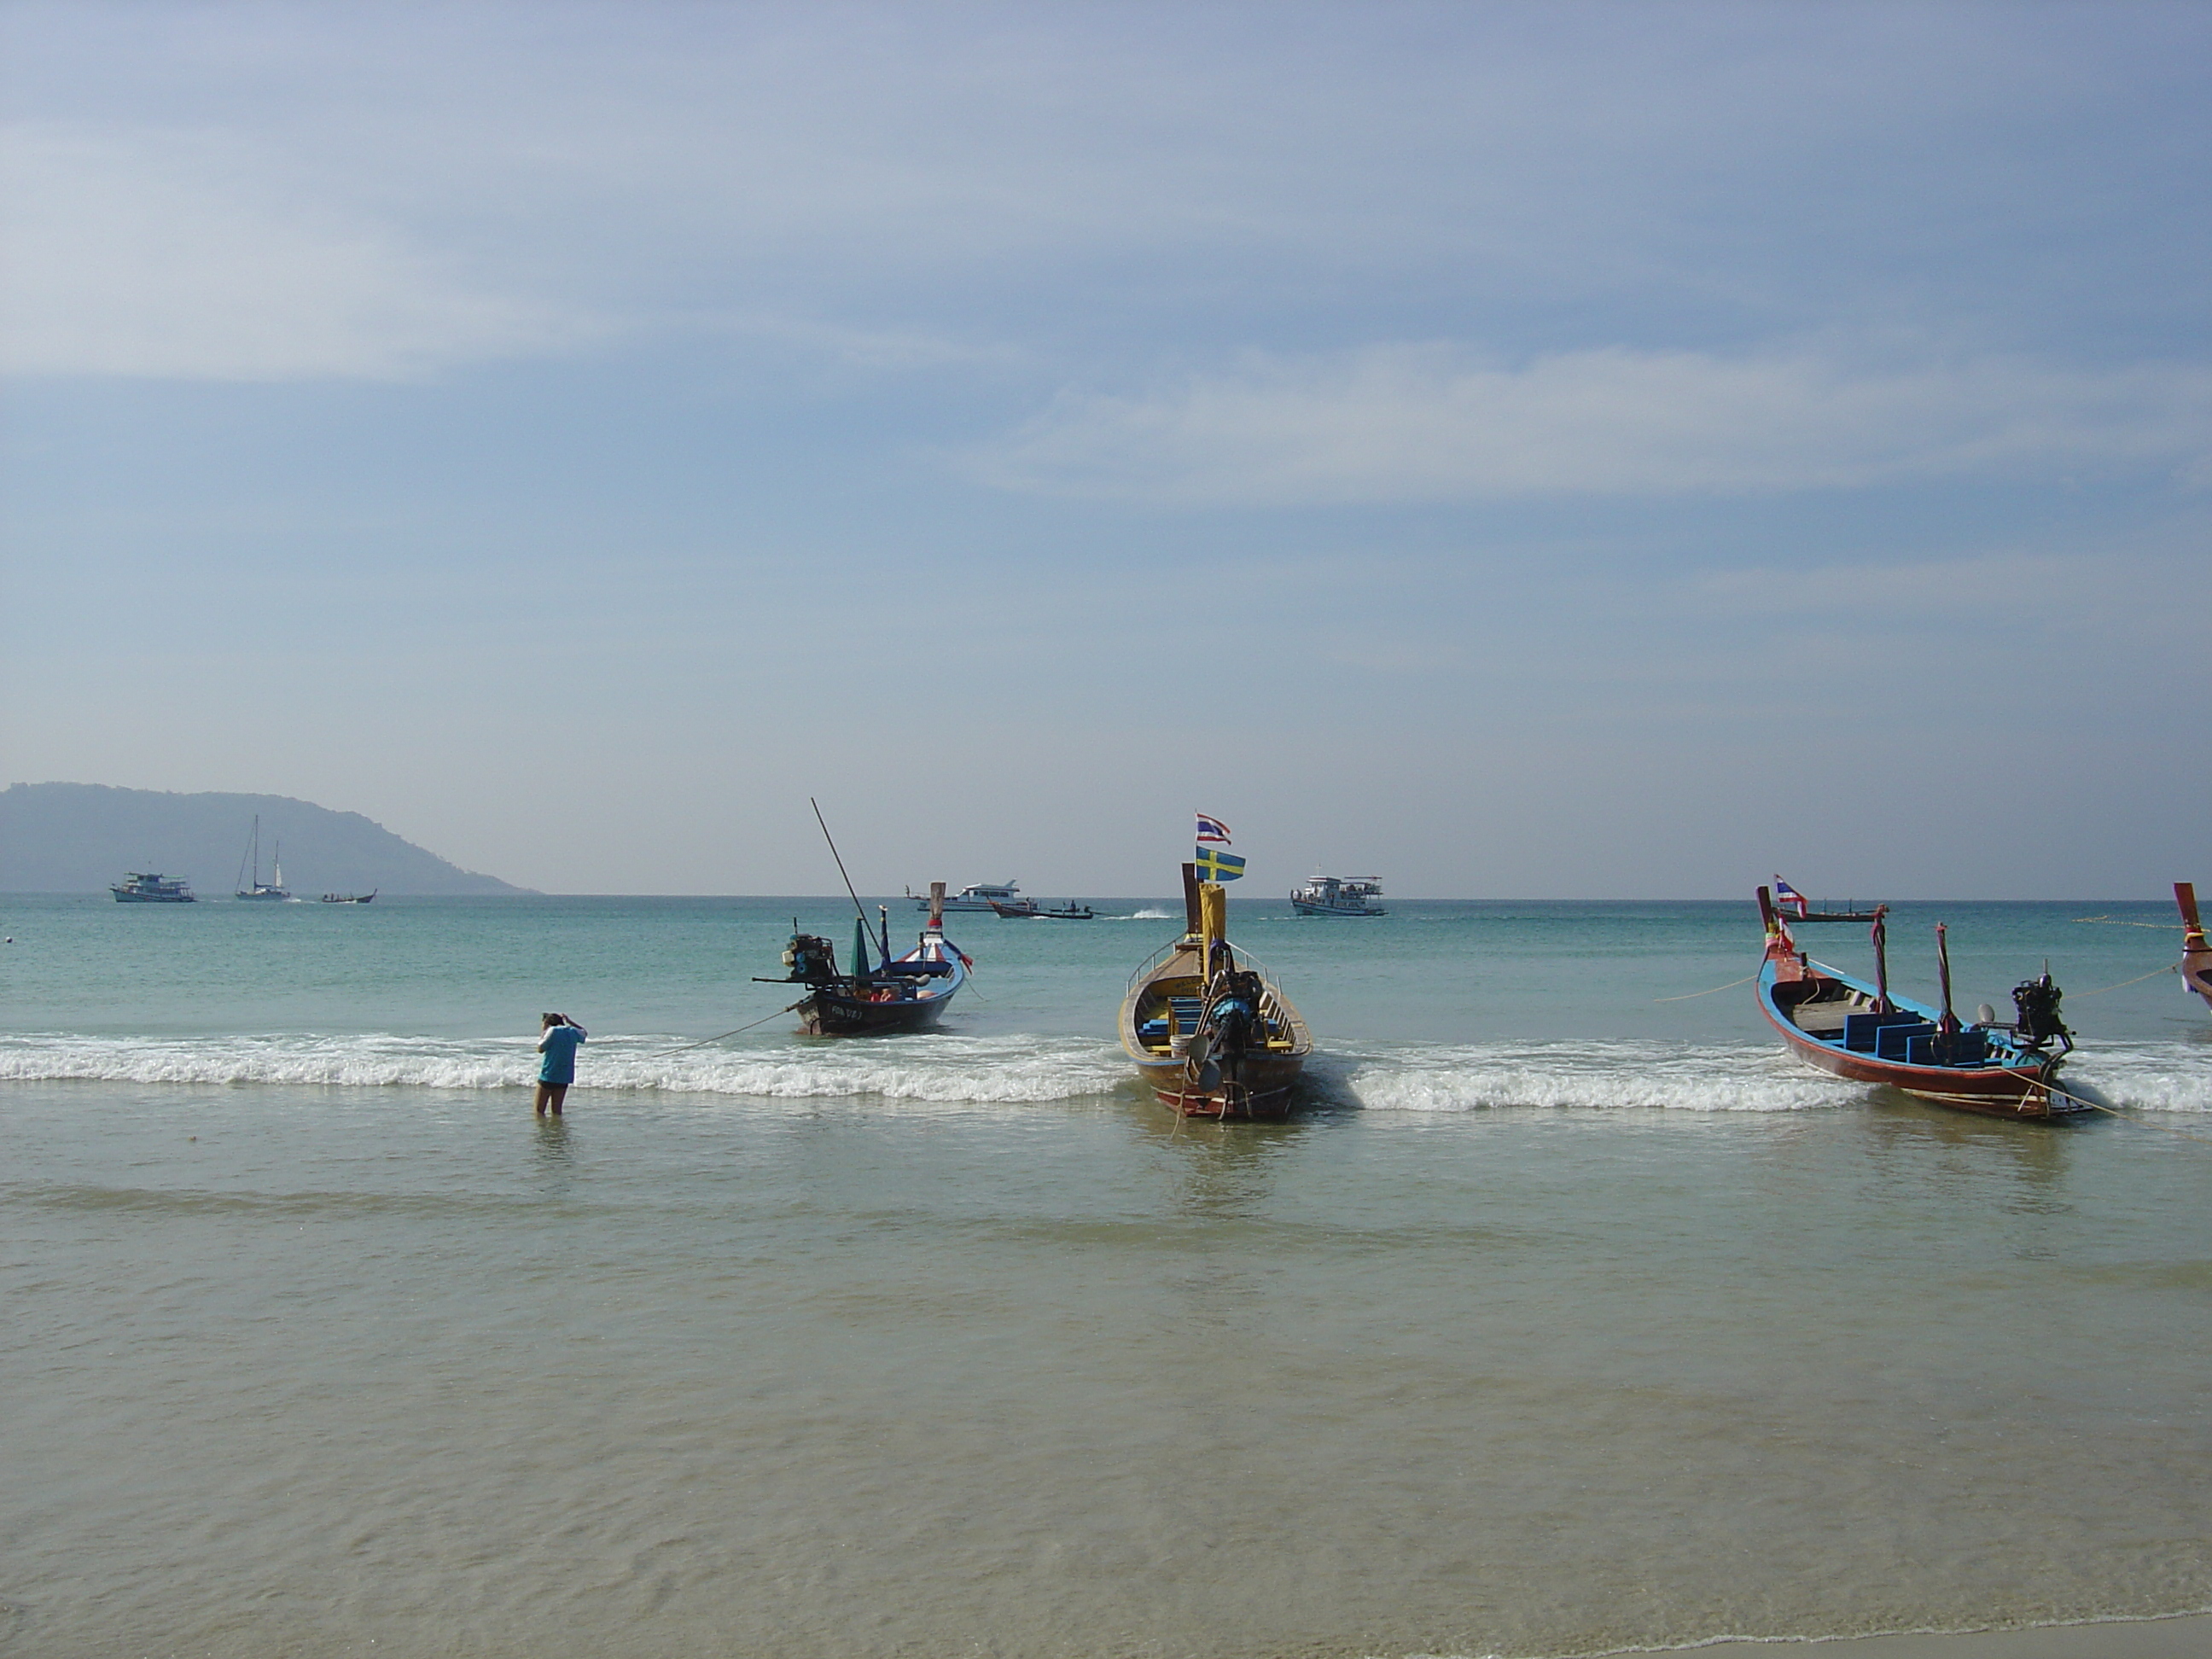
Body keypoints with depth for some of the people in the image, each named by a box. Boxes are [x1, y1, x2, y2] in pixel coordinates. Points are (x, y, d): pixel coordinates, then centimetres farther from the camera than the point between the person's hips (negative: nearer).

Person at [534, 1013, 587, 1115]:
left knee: (539, 1111, -1)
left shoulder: (553, 1031, -11)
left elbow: (540, 1049, -4)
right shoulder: (573, 1032, 6)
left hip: (548, 1076, -6)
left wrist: (543, 1032, 5)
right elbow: (583, 1032, 29)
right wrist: (569, 1021, 29)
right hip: (565, 1077, 6)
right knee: (556, 1111, 11)